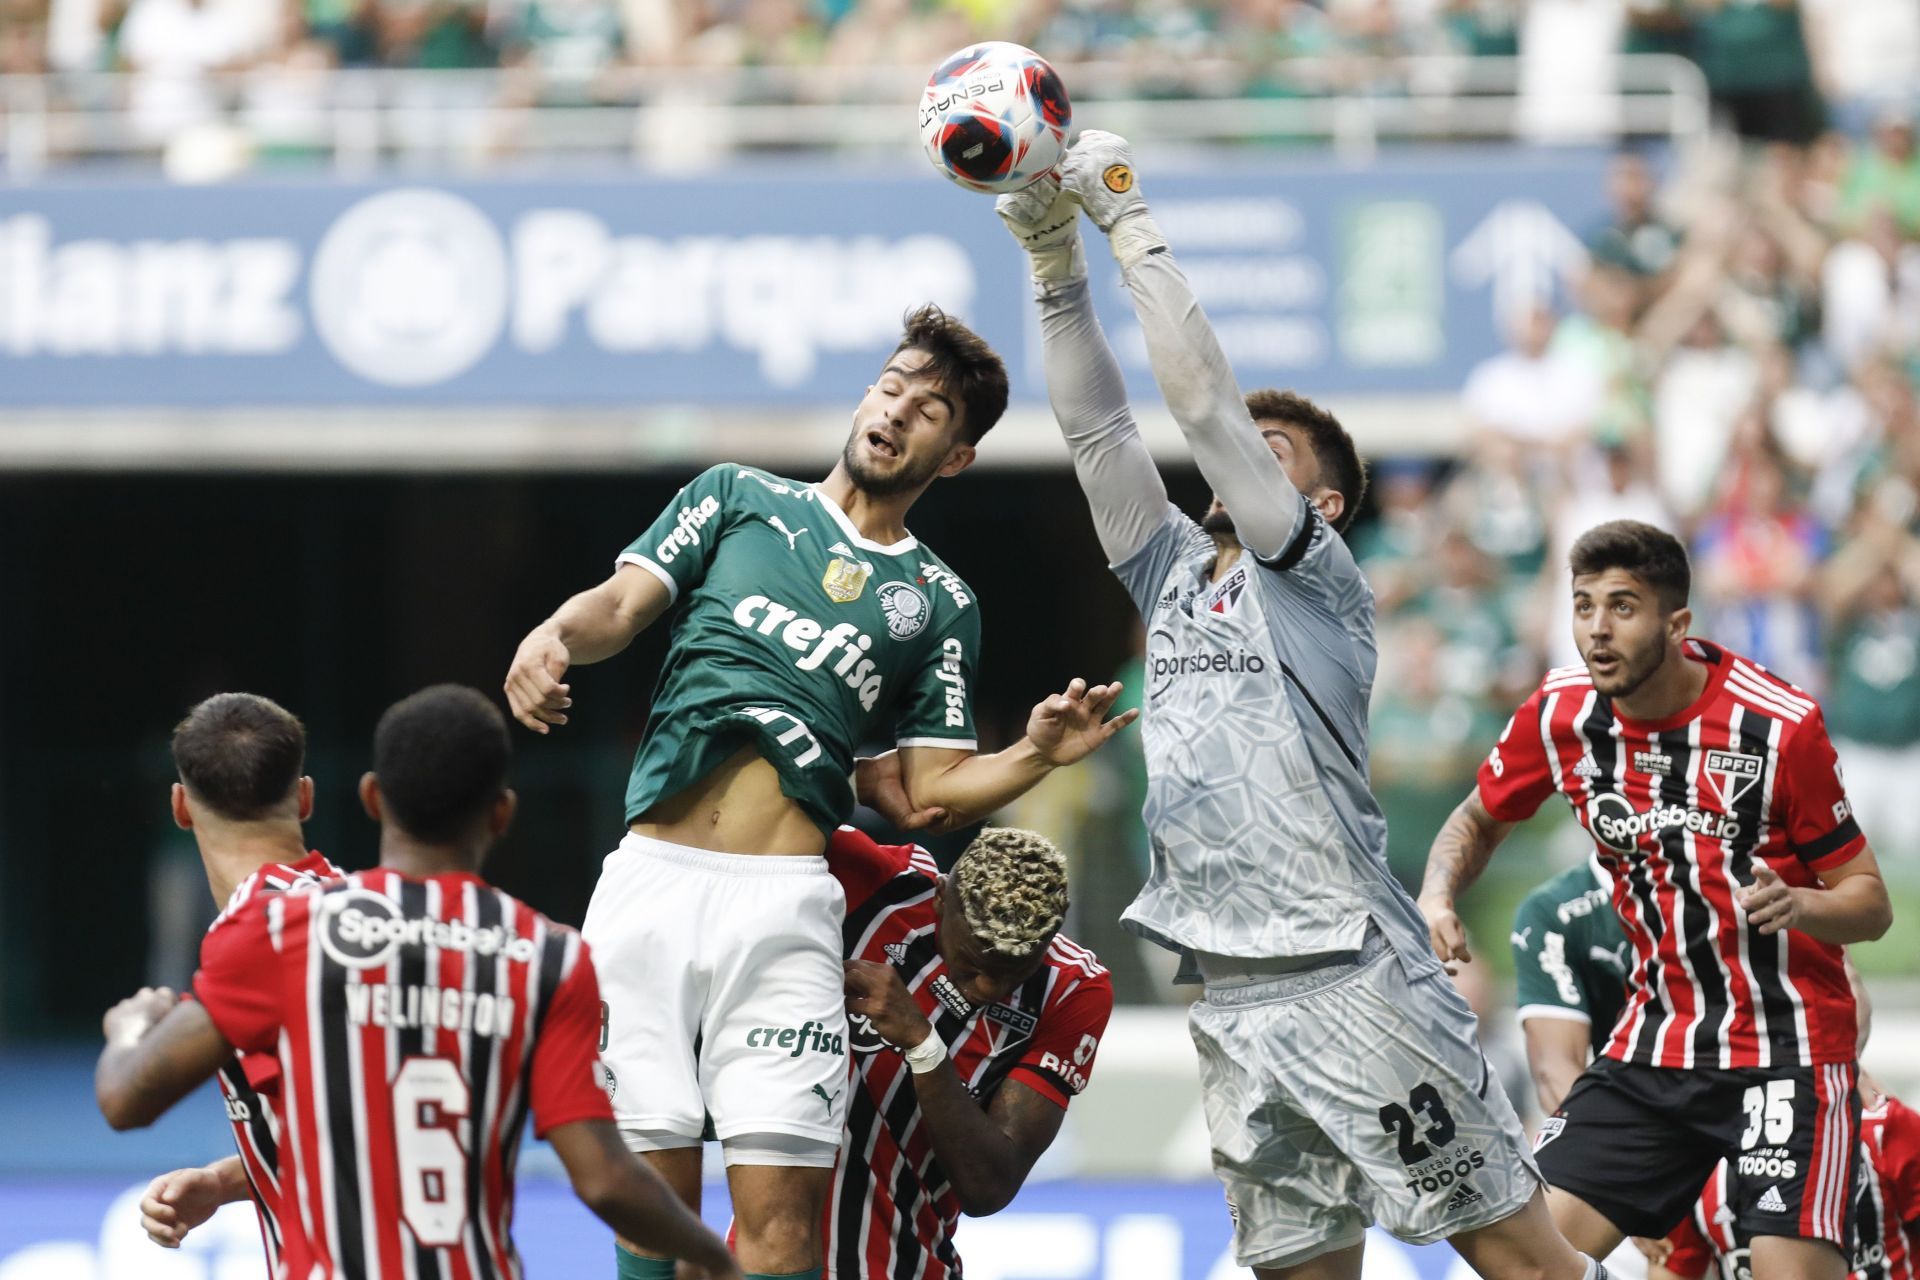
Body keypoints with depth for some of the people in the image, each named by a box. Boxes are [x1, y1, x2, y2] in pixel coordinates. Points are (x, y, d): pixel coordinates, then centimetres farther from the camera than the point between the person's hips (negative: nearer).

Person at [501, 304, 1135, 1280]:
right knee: (655, 1191, -1)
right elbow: (621, 604, 6)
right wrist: (554, 637, -17)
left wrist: (1038, 756, -5)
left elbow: (929, 796, 13)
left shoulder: (938, 604, 17)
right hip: (650, 877, 0)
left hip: (781, 904, 0)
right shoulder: (740, 497, 17)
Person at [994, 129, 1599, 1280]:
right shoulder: (1176, 572, 18)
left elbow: (1203, 399, -7)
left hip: (1351, 972, -7)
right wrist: (1055, 262, 2)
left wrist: (1130, 224, -4)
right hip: (1236, 999, 7)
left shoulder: (1319, 579, 0)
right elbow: (1098, 425, 12)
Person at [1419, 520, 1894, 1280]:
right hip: (1655, 1041, 5)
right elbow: (1480, 820, 18)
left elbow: (1871, 904, -8)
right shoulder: (1562, 714, -2)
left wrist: (1798, 905, -30)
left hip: (1788, 1049, -5)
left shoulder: (1779, 726, -15)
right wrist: (1437, 898, -2)